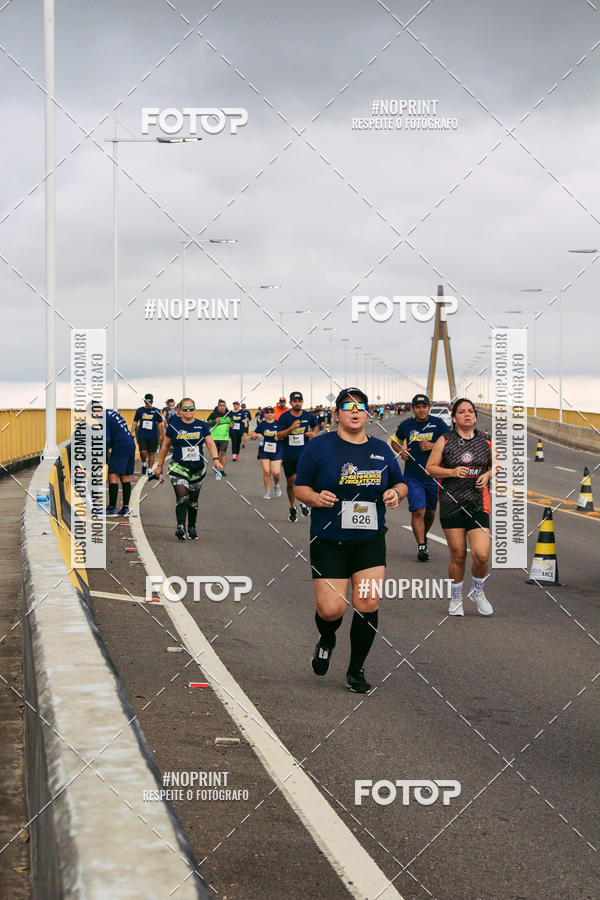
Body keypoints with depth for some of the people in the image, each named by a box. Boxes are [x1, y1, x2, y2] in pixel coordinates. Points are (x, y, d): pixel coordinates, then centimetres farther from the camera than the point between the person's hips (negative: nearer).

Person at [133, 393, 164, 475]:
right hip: (142, 435, 0)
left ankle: (150, 470, 14)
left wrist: (161, 435, 5)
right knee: (143, 452, -13)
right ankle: (144, 464, 15)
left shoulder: (156, 411, 3)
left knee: (151, 453, 3)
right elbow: (135, 422, 10)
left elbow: (159, 423, 9)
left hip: (153, 436, 0)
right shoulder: (139, 410, 5)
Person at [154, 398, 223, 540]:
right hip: (178, 467, -2)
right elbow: (165, 446, 8)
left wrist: (216, 459, -24)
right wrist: (159, 465, 10)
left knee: (193, 500, 12)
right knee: (182, 496, -19)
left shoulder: (202, 425, 3)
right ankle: (180, 527, -27)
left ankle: (192, 528, 26)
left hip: (198, 468, 3)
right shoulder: (174, 425, -1)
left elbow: (210, 443, -7)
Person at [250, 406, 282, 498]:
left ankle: (276, 485, 22)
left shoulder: (278, 424, 1)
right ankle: (267, 491, 7)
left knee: (276, 472, -10)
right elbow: (252, 437, 7)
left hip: (276, 452, -1)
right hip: (264, 451, 1)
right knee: (266, 471, -8)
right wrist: (257, 435, -14)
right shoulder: (262, 424, 3)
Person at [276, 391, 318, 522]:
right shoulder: (284, 417, -5)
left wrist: (313, 433, 1)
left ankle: (304, 503, 3)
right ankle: (292, 508, 28)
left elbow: (315, 425, 23)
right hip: (288, 454, 1)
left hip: (304, 452, -1)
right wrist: (291, 428, -21)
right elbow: (279, 436, -8)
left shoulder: (308, 416, 2)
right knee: (290, 482, 9)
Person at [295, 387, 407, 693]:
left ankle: (356, 670, 11)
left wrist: (395, 493, -3)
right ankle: (326, 641, 29)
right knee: (330, 610, -9)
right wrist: (315, 497, -19)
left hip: (370, 541, 3)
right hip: (329, 541, -3)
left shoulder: (381, 449, 10)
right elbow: (300, 487, 2)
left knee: (368, 604, -8)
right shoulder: (320, 446, -1)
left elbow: (401, 483, 20)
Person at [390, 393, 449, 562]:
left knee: (430, 512, 13)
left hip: (434, 475, 1)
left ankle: (424, 537, 39)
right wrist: (401, 451, 0)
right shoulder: (406, 425, 3)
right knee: (418, 511, -12)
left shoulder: (438, 423, -1)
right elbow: (394, 441, 21)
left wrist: (432, 445, -17)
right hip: (413, 477, -1)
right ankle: (421, 546, -8)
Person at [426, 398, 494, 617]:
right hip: (451, 504, -1)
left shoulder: (485, 441, 7)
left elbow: (494, 465, 21)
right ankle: (456, 597, 25)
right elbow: (430, 467, 2)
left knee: (482, 555, -11)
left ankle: (477, 591, 18)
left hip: (478, 504, 1)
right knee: (458, 555, 3)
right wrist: (452, 472, -13)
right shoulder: (445, 441, 1)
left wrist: (487, 475, 0)